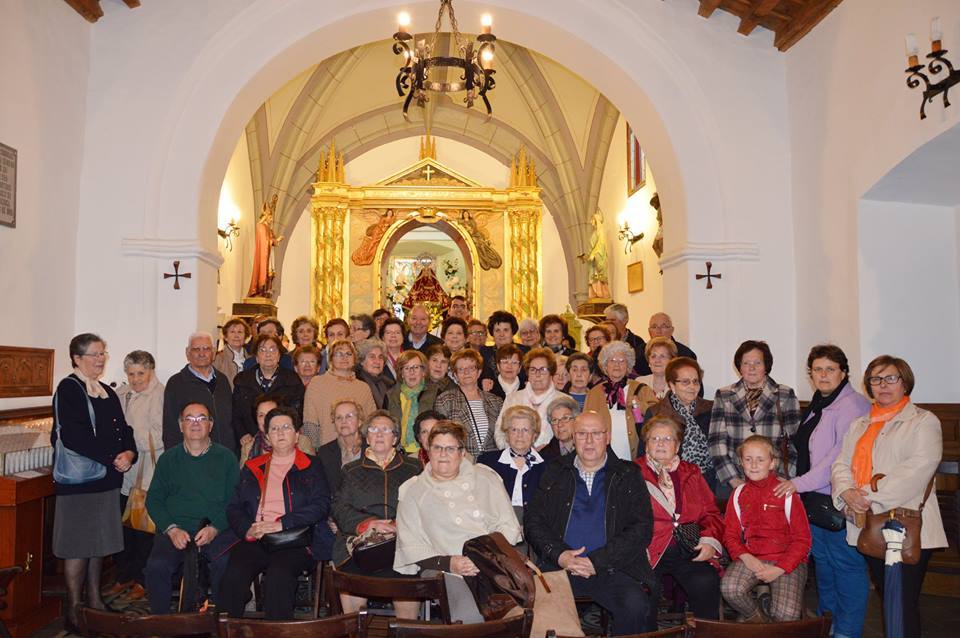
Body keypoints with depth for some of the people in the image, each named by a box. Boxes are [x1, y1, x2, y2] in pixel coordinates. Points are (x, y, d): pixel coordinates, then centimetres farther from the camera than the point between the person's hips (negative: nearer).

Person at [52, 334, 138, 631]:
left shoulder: (108, 392, 14)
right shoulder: (68, 389, -8)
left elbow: (123, 429, 13)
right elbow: (73, 436, -19)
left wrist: (129, 453, -7)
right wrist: (113, 458, -19)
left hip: (107, 479, 7)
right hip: (78, 479, -7)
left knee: (99, 542, 14)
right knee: (77, 545, 0)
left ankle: (94, 601, 25)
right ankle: (73, 610, 10)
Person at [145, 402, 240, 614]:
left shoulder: (226, 457, 9)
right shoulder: (168, 458, 14)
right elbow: (153, 499, 11)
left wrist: (214, 528, -11)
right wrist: (171, 529, -5)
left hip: (217, 529, -2)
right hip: (175, 529, 2)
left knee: (226, 563, -30)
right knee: (156, 567, -26)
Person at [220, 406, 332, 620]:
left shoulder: (311, 467, 12)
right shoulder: (252, 468, 22)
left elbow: (320, 505, -1)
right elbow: (234, 508, 15)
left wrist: (281, 524, -11)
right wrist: (248, 530, -7)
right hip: (255, 540, 3)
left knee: (278, 575, -31)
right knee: (234, 575, -26)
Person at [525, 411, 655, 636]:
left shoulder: (628, 475, 11)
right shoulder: (555, 472, 15)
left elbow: (642, 528, 1)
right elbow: (533, 522, 10)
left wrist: (597, 561, -10)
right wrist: (558, 555, -9)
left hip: (612, 568, -1)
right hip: (559, 566, 1)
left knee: (637, 606, -29)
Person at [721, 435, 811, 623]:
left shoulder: (786, 494, -3)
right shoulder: (738, 494, 7)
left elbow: (802, 539, -3)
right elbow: (730, 535, 10)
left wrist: (779, 569, -13)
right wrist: (746, 558, -10)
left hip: (787, 561, -2)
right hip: (751, 557, 3)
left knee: (786, 615, -25)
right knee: (729, 589, -28)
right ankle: (758, 620, 4)